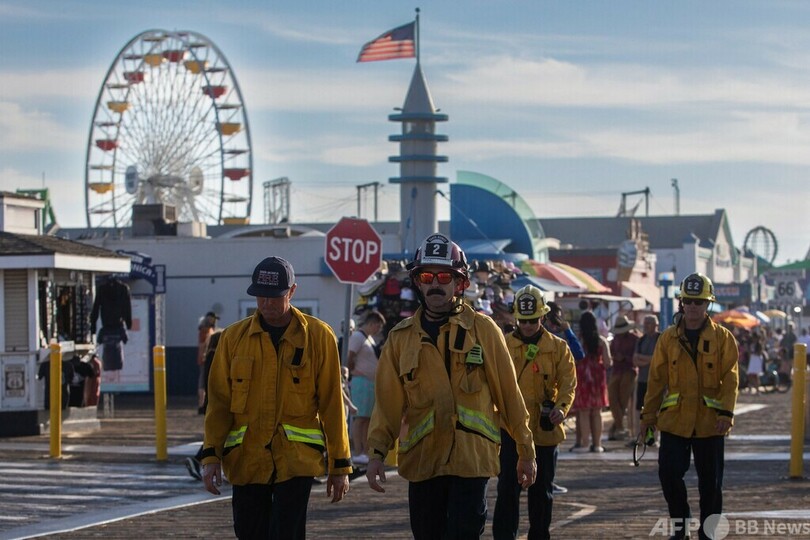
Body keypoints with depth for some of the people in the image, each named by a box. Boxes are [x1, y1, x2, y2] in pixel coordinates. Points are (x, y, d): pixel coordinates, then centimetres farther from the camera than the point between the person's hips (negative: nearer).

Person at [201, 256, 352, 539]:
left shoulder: (318, 335, 0)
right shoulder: (234, 336, 5)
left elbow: (331, 404, 2)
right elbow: (219, 401, 6)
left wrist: (340, 465, 2)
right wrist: (211, 455, -4)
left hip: (296, 459, -2)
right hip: (246, 459, 3)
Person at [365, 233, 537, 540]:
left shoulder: (482, 330, 2)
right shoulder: (401, 337, 8)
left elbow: (508, 393, 4)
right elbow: (387, 402, 4)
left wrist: (526, 451, 6)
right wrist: (377, 453, -8)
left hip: (472, 458, -3)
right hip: (421, 460, 3)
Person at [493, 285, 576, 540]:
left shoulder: (558, 347, 2)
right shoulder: (504, 345, 3)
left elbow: (568, 383, -3)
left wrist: (562, 408, -22)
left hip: (544, 428, 1)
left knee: (542, 490, 11)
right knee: (508, 487, -4)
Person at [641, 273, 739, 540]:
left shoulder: (723, 338, 0)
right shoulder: (668, 337, 5)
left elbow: (730, 379, -5)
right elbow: (656, 379, 8)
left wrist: (726, 412, -16)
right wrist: (648, 415, 6)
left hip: (709, 423, -1)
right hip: (674, 421, 1)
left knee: (710, 482, 6)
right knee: (669, 473, -5)